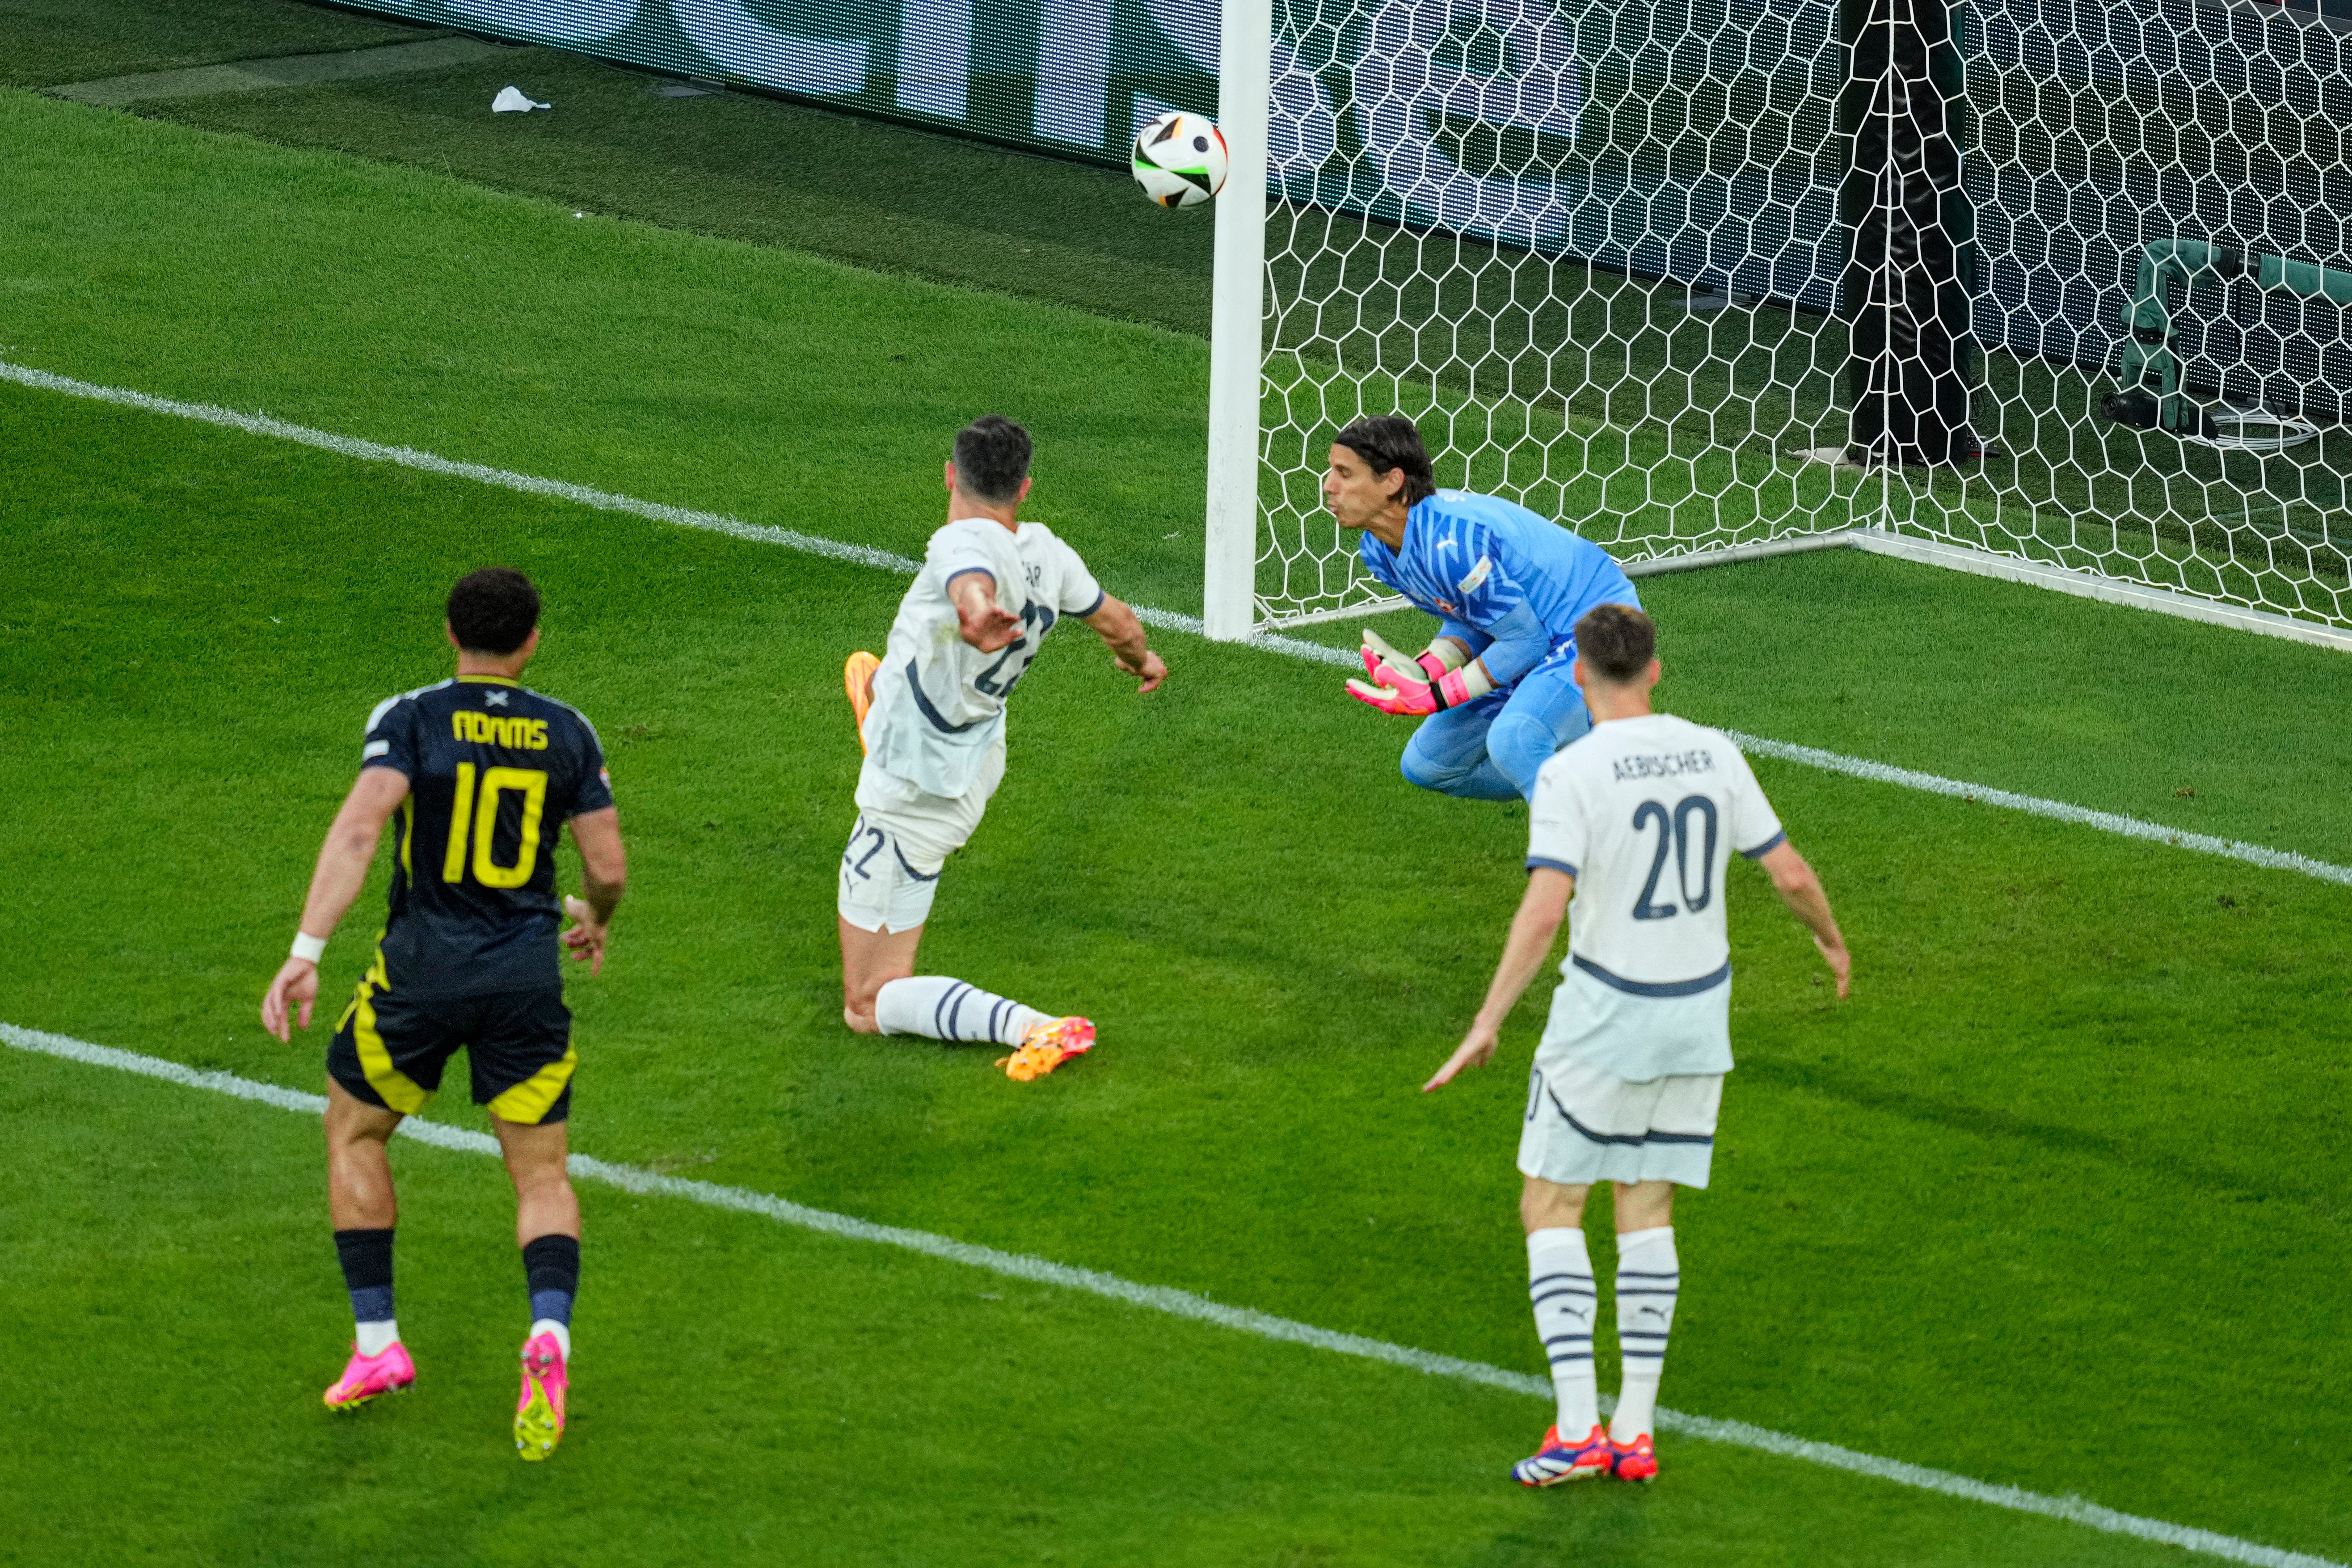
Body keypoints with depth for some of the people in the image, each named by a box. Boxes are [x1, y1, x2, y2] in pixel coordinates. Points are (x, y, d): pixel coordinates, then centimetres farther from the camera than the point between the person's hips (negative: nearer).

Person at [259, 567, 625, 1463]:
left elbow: (359, 827, -20)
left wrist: (306, 951, -24)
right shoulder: (567, 734, 2)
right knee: (541, 1176, 10)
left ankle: (377, 1345, 19)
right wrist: (595, 921, 27)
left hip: (421, 972, -2)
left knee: (353, 1136, 21)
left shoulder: (410, 719, -6)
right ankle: (549, 1332, -18)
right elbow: (608, 867, 3)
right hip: (527, 979, 2)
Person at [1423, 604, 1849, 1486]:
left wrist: (1487, 1025, -21)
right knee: (1646, 1214, 14)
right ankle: (1635, 1431, 10)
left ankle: (1577, 1430, -4)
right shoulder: (1713, 755, 1)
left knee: (1550, 1213, 6)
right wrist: (1833, 944, 25)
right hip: (1699, 1012, 5)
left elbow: (1543, 910, -23)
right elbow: (1790, 873, 6)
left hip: (1605, 1015, -5)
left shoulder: (1573, 774, -14)